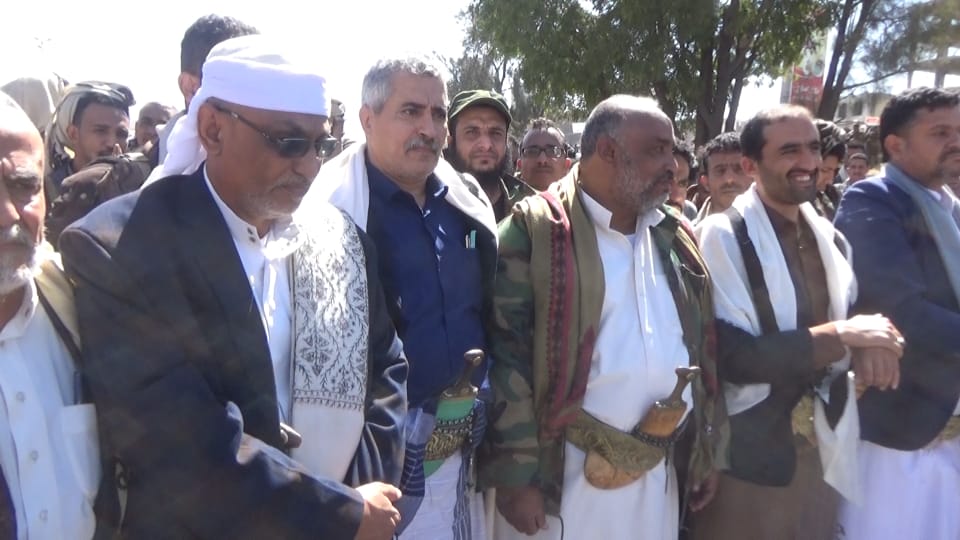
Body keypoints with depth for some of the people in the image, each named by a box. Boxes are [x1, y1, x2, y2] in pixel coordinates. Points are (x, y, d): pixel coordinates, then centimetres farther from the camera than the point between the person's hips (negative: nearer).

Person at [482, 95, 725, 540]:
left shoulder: (674, 236, 9)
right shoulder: (536, 229, -10)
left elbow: (702, 347, 13)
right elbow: (508, 353, -12)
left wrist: (705, 452, 12)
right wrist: (516, 474, -13)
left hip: (657, 476, 6)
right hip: (563, 473, -5)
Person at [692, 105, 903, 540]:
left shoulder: (829, 236, 7)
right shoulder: (722, 236, -15)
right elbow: (733, 357, -19)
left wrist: (869, 344, -11)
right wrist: (840, 336, -17)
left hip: (823, 450, 6)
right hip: (750, 456, -6)